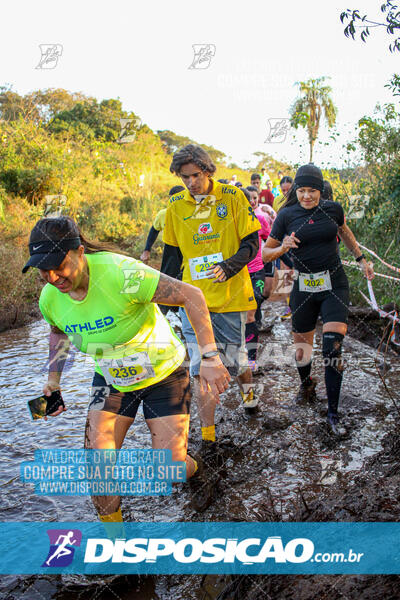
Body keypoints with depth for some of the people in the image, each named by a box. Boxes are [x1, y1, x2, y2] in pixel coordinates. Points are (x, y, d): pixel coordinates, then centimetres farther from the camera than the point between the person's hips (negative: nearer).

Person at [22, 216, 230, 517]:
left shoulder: (119, 272, -33)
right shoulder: (49, 298, -13)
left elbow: (191, 294, -30)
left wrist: (209, 357, -33)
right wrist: (53, 379, 3)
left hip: (163, 373, -4)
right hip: (111, 379, 5)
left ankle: (194, 471, 37)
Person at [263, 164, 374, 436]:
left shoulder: (333, 209, 0)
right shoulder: (287, 215, -4)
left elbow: (345, 233, 22)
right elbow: (265, 253, 0)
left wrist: (362, 260, 24)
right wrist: (283, 248, -20)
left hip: (334, 283, 0)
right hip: (304, 287, 1)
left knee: (333, 348, -12)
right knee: (301, 349, 9)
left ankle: (333, 414, 1)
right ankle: (306, 386, 42)